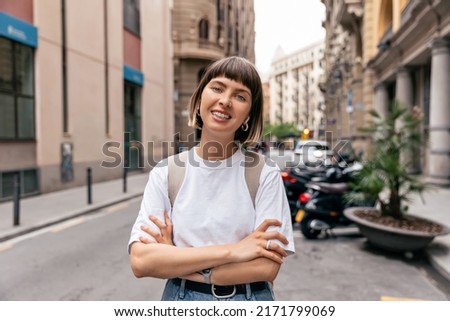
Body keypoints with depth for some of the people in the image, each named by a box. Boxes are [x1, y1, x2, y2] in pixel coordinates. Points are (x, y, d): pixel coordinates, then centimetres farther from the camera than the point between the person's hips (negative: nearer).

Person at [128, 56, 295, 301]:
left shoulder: (265, 173, -12)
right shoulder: (165, 173, -8)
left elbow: (267, 266, -17)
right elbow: (140, 260, -17)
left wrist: (174, 262, -18)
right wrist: (230, 250, -23)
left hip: (249, 298, -1)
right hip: (181, 297, 1)